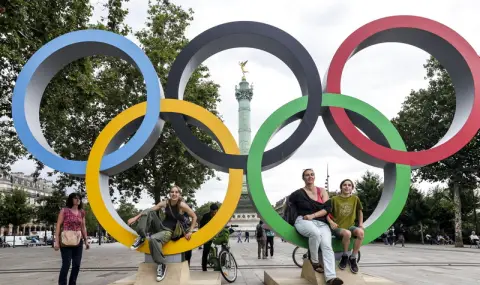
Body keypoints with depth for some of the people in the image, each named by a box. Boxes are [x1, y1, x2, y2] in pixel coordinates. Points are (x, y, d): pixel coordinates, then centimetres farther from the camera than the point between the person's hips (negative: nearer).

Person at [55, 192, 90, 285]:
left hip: (78, 241, 5)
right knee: (66, 265, -5)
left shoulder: (82, 212, 10)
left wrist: (86, 241, 12)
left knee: (76, 265, 6)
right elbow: (58, 226, -5)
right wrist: (56, 241, -11)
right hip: (66, 240, -5)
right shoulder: (64, 211, -4)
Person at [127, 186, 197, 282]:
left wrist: (190, 231, -9)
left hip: (170, 232, -5)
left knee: (153, 239, -36)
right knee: (149, 212, -17)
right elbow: (149, 210, 1)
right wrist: (136, 218, -6)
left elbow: (194, 217, -7)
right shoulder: (165, 203, -1)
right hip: (161, 227, 5)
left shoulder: (182, 205, -14)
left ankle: (161, 265, -22)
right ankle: (141, 237, -13)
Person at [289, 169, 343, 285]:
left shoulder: (322, 191, 13)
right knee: (315, 233, -39)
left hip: (321, 223, 3)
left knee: (327, 246, -26)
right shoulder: (298, 193, 6)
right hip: (303, 221, -3)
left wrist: (312, 216, -12)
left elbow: (328, 208, 2)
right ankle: (314, 262, -16)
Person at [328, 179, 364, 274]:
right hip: (338, 227, -3)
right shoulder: (334, 199, -2)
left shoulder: (355, 198, 7)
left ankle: (353, 258, -12)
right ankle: (345, 256, -8)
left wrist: (361, 224, 11)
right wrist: (331, 221, -14)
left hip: (350, 226, 3)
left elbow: (360, 211, 22)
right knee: (347, 233, -38)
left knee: (360, 232, -32)